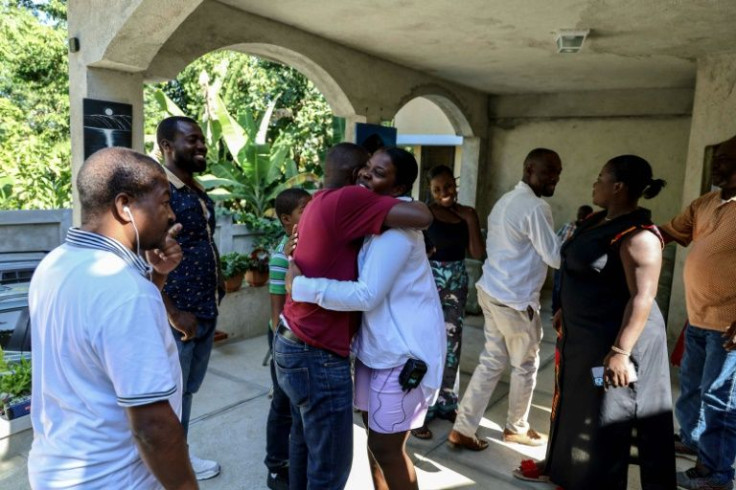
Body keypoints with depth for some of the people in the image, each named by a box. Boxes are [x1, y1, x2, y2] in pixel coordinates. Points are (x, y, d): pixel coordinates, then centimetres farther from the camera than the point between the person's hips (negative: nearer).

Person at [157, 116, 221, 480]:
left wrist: (213, 298, 13)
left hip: (206, 312, 8)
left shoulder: (199, 192, 12)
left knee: (188, 391, 21)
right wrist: (174, 313, -20)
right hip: (176, 316, -8)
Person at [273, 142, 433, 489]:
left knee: (304, 439, 26)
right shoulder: (346, 200, -18)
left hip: (292, 343, 10)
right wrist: (408, 202, -3)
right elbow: (422, 218, -23)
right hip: (318, 356, -10)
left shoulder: (318, 203, 11)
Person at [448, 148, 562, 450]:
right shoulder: (536, 208, -18)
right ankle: (516, 428, 33)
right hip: (516, 299, -9)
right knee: (526, 366, 13)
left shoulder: (506, 201, 12)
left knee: (491, 362, 14)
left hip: (492, 291, 9)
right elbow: (555, 258, -16)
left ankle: (462, 429, 17)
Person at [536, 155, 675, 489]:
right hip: (584, 334, 10)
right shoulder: (598, 221, 8)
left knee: (604, 417, 6)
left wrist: (620, 351, -28)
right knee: (577, 407, 23)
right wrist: (565, 311, 22)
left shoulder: (638, 236, -22)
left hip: (613, 339, -10)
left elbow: (642, 298, -26)